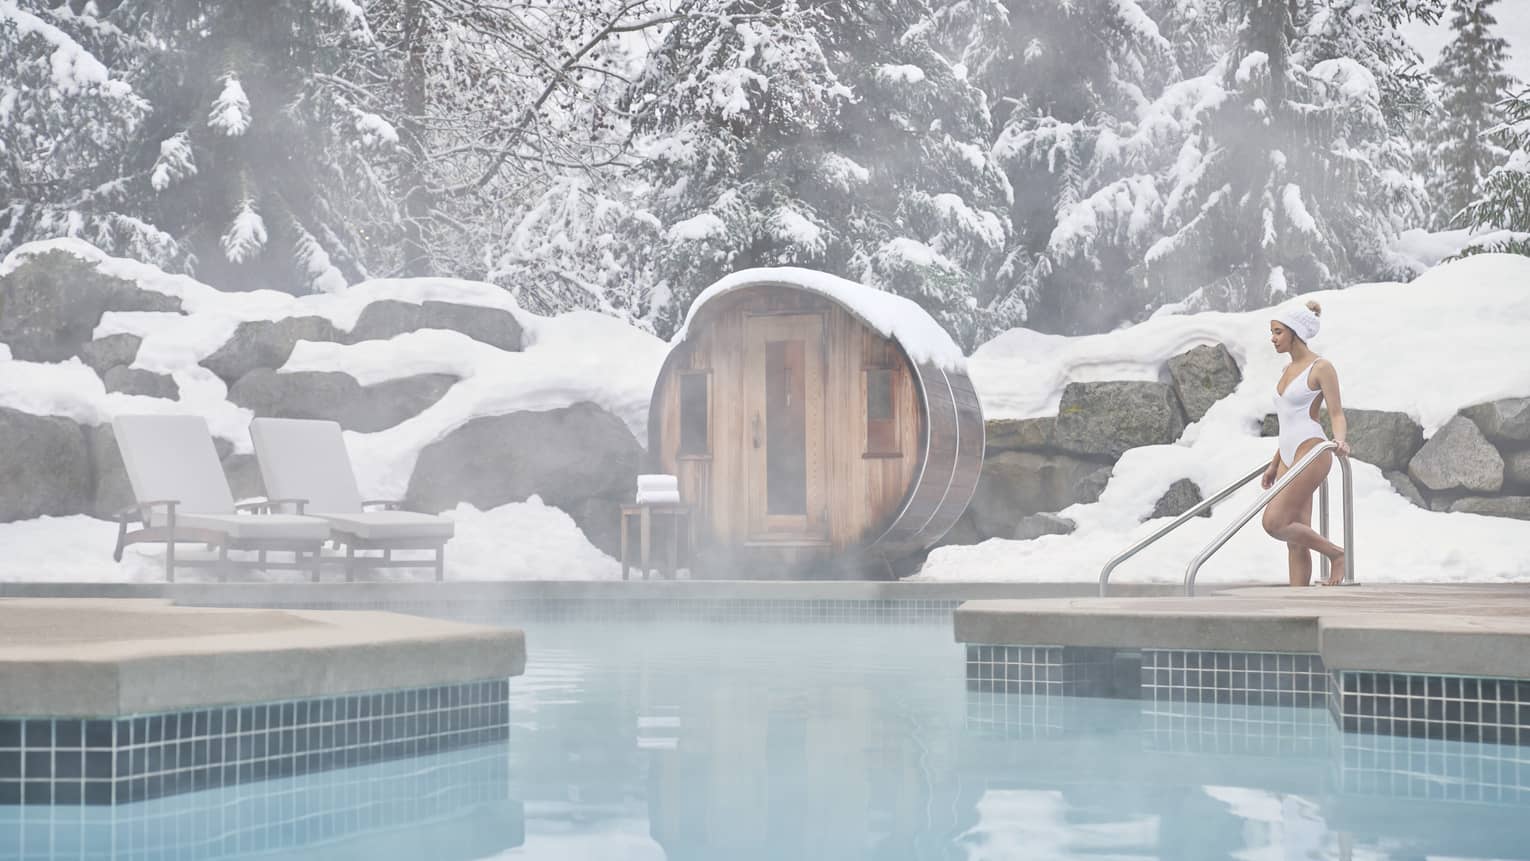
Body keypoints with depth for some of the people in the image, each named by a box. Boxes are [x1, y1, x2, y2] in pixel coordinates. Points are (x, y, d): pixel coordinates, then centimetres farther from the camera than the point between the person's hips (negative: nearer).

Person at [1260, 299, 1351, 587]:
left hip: (1311, 453, -8)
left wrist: (1339, 440, -30)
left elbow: (1337, 413, -9)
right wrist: (1274, 466, 24)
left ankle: (1335, 553, 1)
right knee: (1295, 539, 3)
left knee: (1274, 522, -16)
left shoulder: (1321, 367, -6)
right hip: (1288, 457, 8)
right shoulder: (1288, 370, 18)